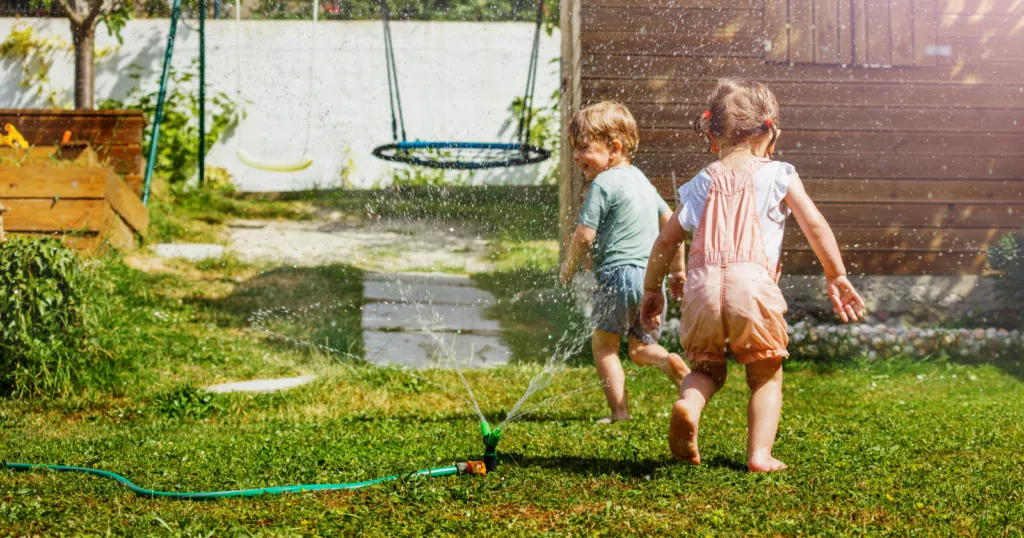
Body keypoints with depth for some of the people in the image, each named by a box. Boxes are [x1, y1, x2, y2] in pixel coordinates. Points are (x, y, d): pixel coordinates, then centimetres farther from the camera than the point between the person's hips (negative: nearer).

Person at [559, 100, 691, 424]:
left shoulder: (603, 184, -8)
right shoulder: (641, 180, 18)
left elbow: (584, 235, -11)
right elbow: (671, 222, 23)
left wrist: (567, 270, 6)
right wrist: (678, 269, 30)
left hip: (620, 274, -8)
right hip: (653, 277, 8)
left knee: (603, 343, 5)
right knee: (641, 349, 16)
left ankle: (620, 412, -3)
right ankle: (669, 362, -15)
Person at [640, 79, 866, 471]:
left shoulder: (701, 184, 17)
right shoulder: (777, 176, 8)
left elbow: (666, 241, 17)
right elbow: (816, 226, 4)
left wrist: (651, 291, 26)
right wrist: (837, 278, 11)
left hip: (703, 286, 2)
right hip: (753, 285, -2)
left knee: (706, 366, 21)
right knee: (766, 377, 14)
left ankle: (688, 403, -10)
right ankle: (760, 454, 1)